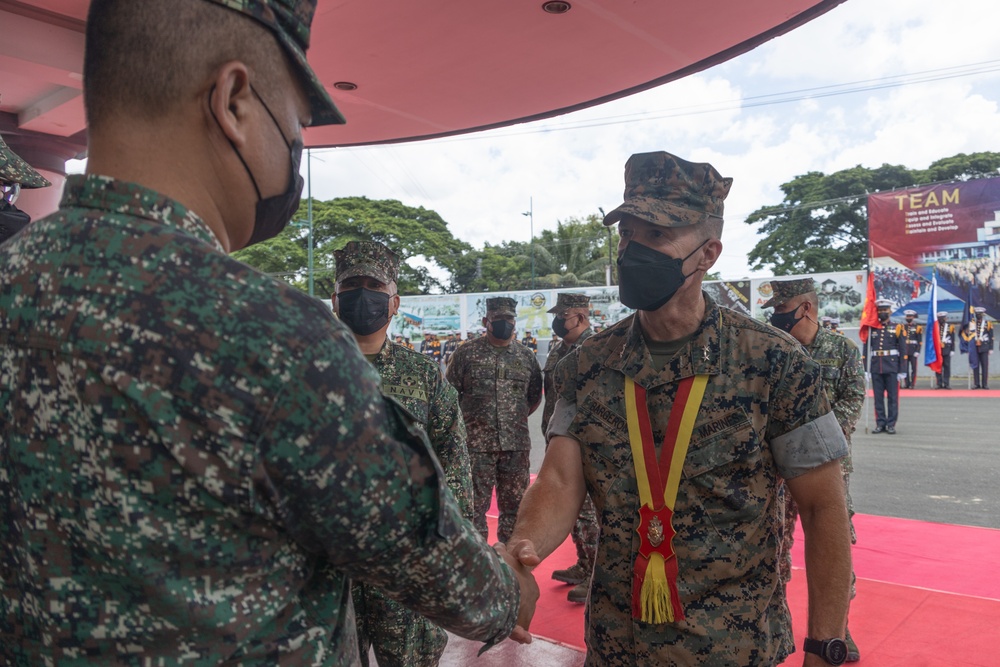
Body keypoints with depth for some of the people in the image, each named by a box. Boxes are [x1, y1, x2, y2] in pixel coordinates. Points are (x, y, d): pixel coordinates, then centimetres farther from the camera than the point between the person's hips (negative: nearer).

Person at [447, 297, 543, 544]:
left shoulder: (526, 356, 9)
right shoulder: (467, 353, 0)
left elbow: (535, 396, 18)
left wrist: (516, 418, 11)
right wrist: (468, 420, 2)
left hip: (517, 445, 3)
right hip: (476, 444, -3)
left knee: (514, 505, 11)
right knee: (475, 505, 2)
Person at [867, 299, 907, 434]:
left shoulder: (897, 328, 3)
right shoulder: (871, 329, 8)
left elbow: (903, 351, 1)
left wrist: (902, 371, -4)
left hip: (892, 368, -2)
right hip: (876, 368, 2)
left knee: (892, 397, 2)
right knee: (878, 397, 5)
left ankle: (891, 424, 8)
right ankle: (880, 423, 12)